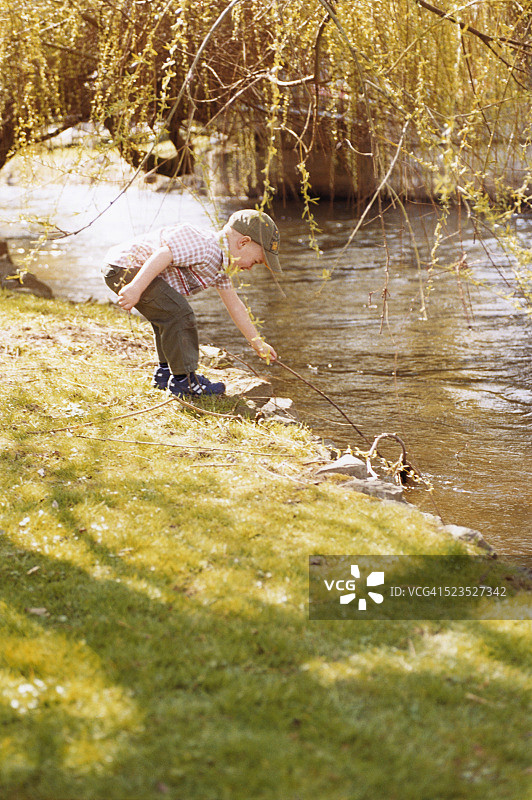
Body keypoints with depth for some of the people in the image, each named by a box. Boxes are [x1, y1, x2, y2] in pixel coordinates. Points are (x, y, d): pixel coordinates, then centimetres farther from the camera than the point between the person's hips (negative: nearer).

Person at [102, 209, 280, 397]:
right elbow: (163, 255, -32)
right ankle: (183, 380, -7)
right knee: (178, 314, -16)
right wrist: (136, 288, -40)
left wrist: (258, 343, 26)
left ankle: (165, 372, 32)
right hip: (124, 267, -11)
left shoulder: (220, 265, 14)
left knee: (169, 316, 22)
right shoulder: (205, 246, -21)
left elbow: (234, 305, 22)